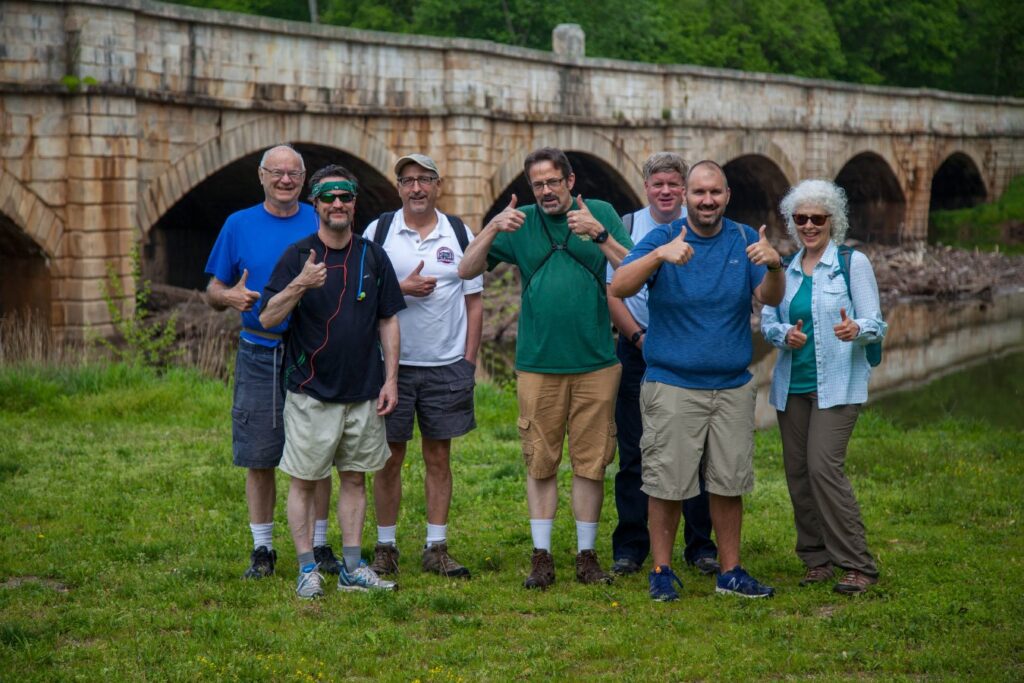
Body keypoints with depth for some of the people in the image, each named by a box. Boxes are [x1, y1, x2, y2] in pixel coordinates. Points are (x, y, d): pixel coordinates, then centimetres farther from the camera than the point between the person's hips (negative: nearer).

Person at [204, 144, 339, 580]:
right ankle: (262, 549, 14)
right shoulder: (239, 225, 5)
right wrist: (230, 296, -16)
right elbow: (212, 292, 7)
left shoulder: (320, 223, 6)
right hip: (259, 358, 0)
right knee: (259, 459, 3)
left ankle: (319, 545, 15)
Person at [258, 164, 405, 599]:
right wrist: (300, 284, -26)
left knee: (355, 478, 9)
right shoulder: (297, 256, -4)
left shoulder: (373, 257, 6)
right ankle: (307, 569, 7)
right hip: (311, 393, -3)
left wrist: (390, 378, 3)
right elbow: (268, 319, -10)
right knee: (303, 481, 0)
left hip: (364, 393, 3)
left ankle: (352, 567, 15)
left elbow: (388, 321, 10)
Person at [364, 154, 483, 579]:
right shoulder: (378, 232, 2)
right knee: (389, 457, 2)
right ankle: (385, 548, 11)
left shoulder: (460, 235, 7)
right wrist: (401, 289, -15)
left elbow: (474, 302, 8)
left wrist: (469, 360, 2)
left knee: (439, 457, 6)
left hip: (446, 366, 1)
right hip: (392, 363, -1)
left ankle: (437, 548, 12)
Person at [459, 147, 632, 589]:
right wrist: (493, 228, -12)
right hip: (538, 365, 1)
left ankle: (586, 556, 13)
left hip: (595, 364, -1)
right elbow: (467, 271, 2)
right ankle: (541, 556, 10)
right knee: (540, 464, 4)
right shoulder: (520, 223, 7)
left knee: (590, 463, 4)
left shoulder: (601, 214, 4)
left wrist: (599, 234, -18)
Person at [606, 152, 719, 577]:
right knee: (634, 454, 2)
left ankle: (701, 546, 11)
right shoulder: (627, 227, 5)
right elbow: (612, 292, 3)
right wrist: (640, 336, -9)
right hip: (637, 353, 0)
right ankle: (629, 548, 9)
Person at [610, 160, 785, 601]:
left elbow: (770, 299, -8)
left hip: (732, 387, 3)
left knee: (729, 483, 9)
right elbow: (618, 288, -18)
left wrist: (774, 267, -30)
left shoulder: (744, 240, 4)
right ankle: (661, 571, 12)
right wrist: (659, 255, -35)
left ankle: (730, 572, 19)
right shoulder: (662, 238, -4)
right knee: (667, 483, -1)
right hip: (671, 386, -3)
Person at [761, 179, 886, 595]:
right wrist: (785, 335, -12)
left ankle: (857, 565, -11)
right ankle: (817, 559, 16)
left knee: (823, 466, -17)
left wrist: (856, 329, -27)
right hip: (792, 384, 6)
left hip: (837, 384, -6)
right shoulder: (786, 269, 13)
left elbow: (876, 324, -4)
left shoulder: (853, 263, -1)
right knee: (797, 470, 5)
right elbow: (767, 321, 11)